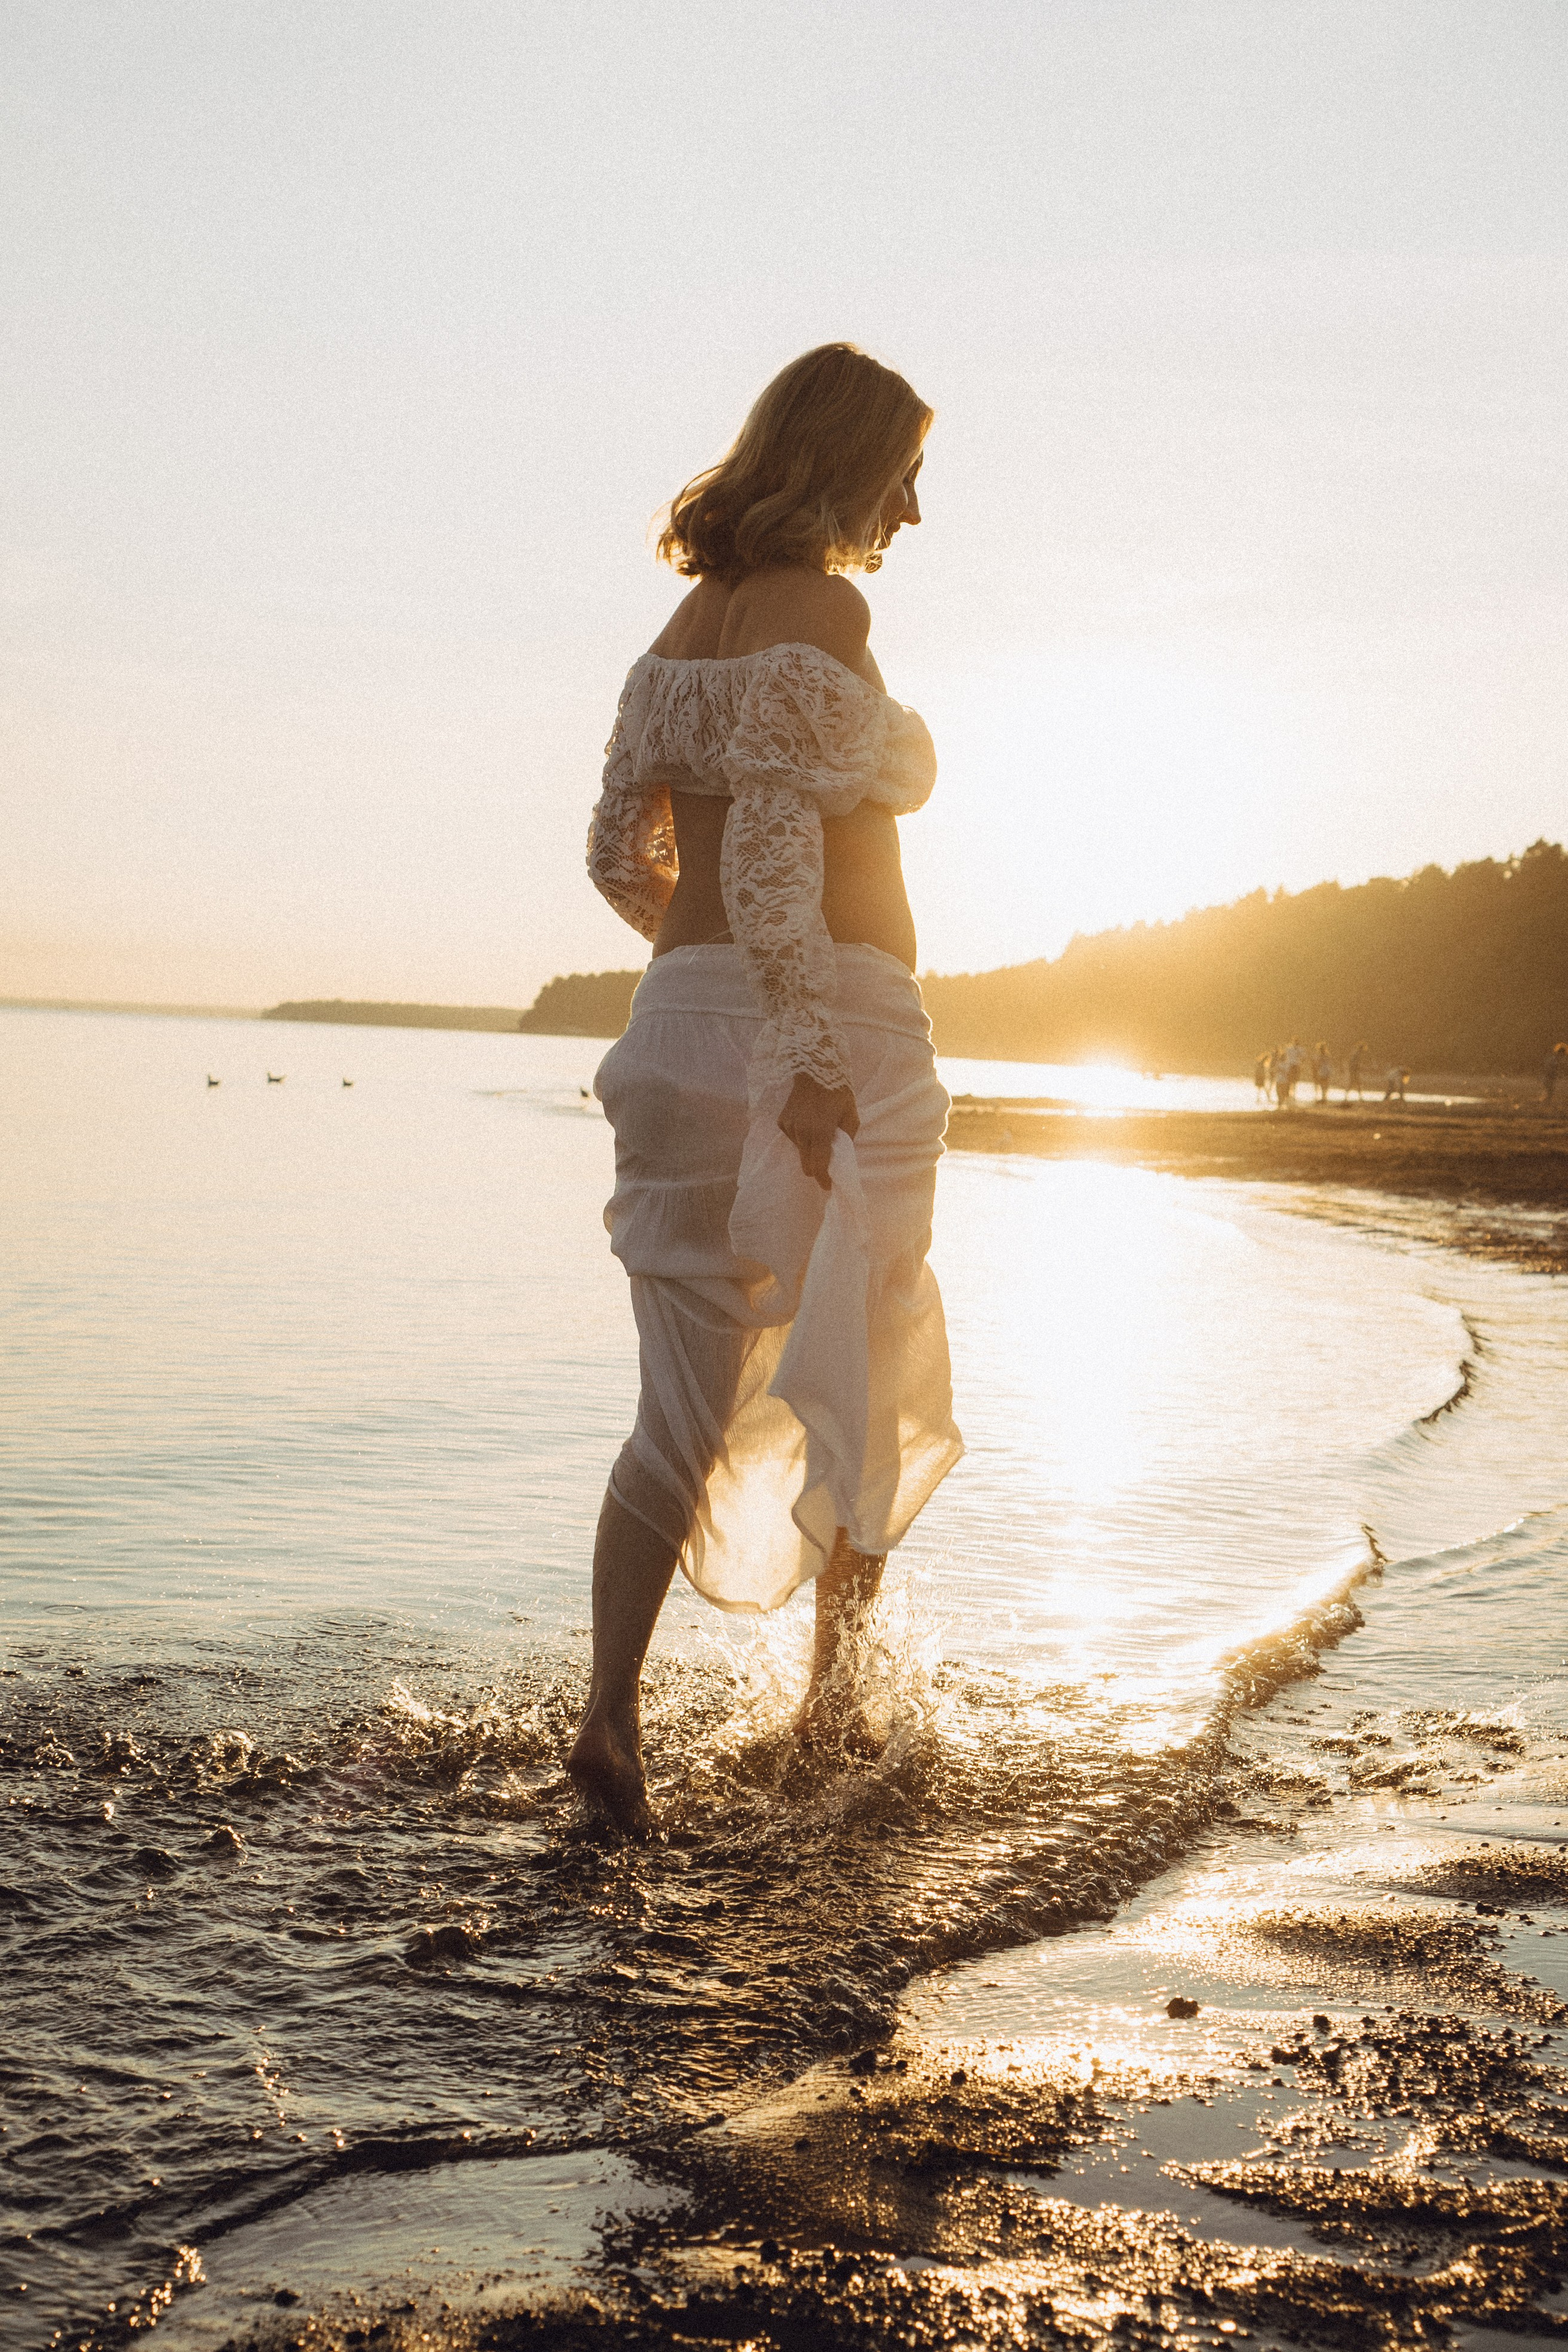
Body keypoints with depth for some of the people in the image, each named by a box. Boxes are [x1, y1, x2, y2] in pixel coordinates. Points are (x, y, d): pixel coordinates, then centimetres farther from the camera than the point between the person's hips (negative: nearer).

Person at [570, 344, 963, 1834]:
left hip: (685, 1023, 6)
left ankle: (614, 1710, -9)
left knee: (688, 1398, 4)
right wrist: (807, 1042, -25)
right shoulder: (825, 612, -9)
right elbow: (771, 836, -21)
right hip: (836, 1033, -6)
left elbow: (620, 850, 15)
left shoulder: (687, 623, 14)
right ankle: (836, 1686, 26)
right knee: (872, 1381, 14)